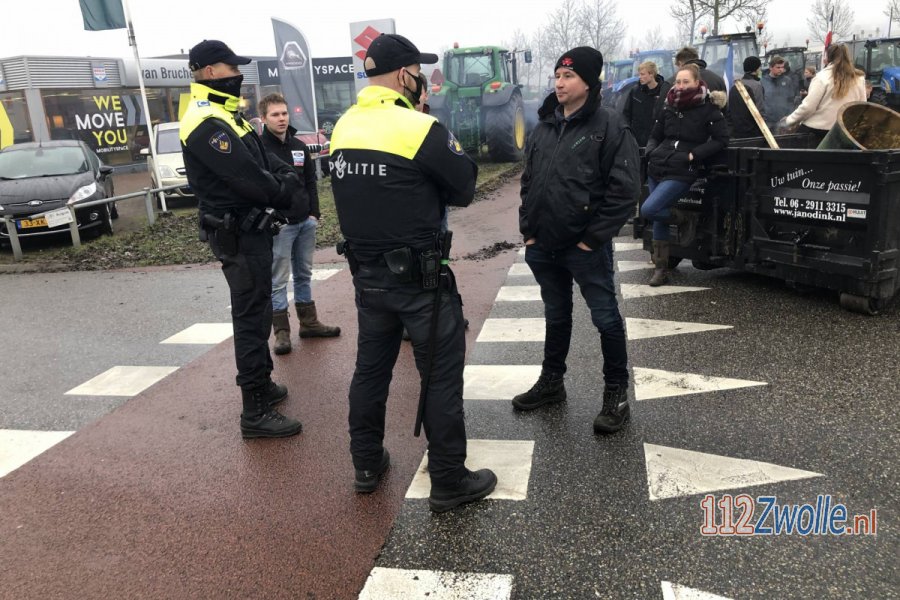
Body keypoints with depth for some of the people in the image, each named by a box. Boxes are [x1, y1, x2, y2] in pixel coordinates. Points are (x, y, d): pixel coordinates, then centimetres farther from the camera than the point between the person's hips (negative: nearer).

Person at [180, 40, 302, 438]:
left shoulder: (226, 115, 16)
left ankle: (261, 383, 35)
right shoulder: (206, 123, -18)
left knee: (256, 311, 19)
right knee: (251, 317, -8)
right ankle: (255, 413, -1)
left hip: (251, 227, 11)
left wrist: (283, 176, -4)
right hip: (238, 235, -11)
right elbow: (247, 178, -24)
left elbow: (260, 162, 16)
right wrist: (283, 190, -7)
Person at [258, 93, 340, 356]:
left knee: (304, 275, 15)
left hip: (306, 222, 6)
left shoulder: (299, 146, 12)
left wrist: (315, 213, 6)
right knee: (278, 280, 0)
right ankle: (281, 331, 8)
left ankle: (309, 322, 25)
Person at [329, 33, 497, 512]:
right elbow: (464, 189, -8)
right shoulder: (421, 128, -17)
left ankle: (367, 465, 33)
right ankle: (449, 483, 15)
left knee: (371, 367, 19)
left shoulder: (343, 128, 3)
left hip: (367, 272, 7)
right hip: (420, 276, -7)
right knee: (441, 375, 5)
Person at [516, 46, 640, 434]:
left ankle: (616, 392, 19)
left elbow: (625, 189, -14)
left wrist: (594, 237, -15)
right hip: (543, 246, 6)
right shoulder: (544, 126, 10)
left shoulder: (609, 126, -9)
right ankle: (551, 381, 34)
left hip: (586, 247, -6)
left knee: (605, 318, 4)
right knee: (556, 315, 19)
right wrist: (528, 230, 7)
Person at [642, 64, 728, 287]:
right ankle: (661, 268, 17)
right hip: (657, 169, 6)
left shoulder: (708, 109, -3)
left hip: (681, 172, -6)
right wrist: (652, 153, 2)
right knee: (658, 218, 8)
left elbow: (721, 140, -5)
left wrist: (693, 155, -13)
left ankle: (682, 220, 10)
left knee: (648, 210, -19)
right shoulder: (669, 108, 11)